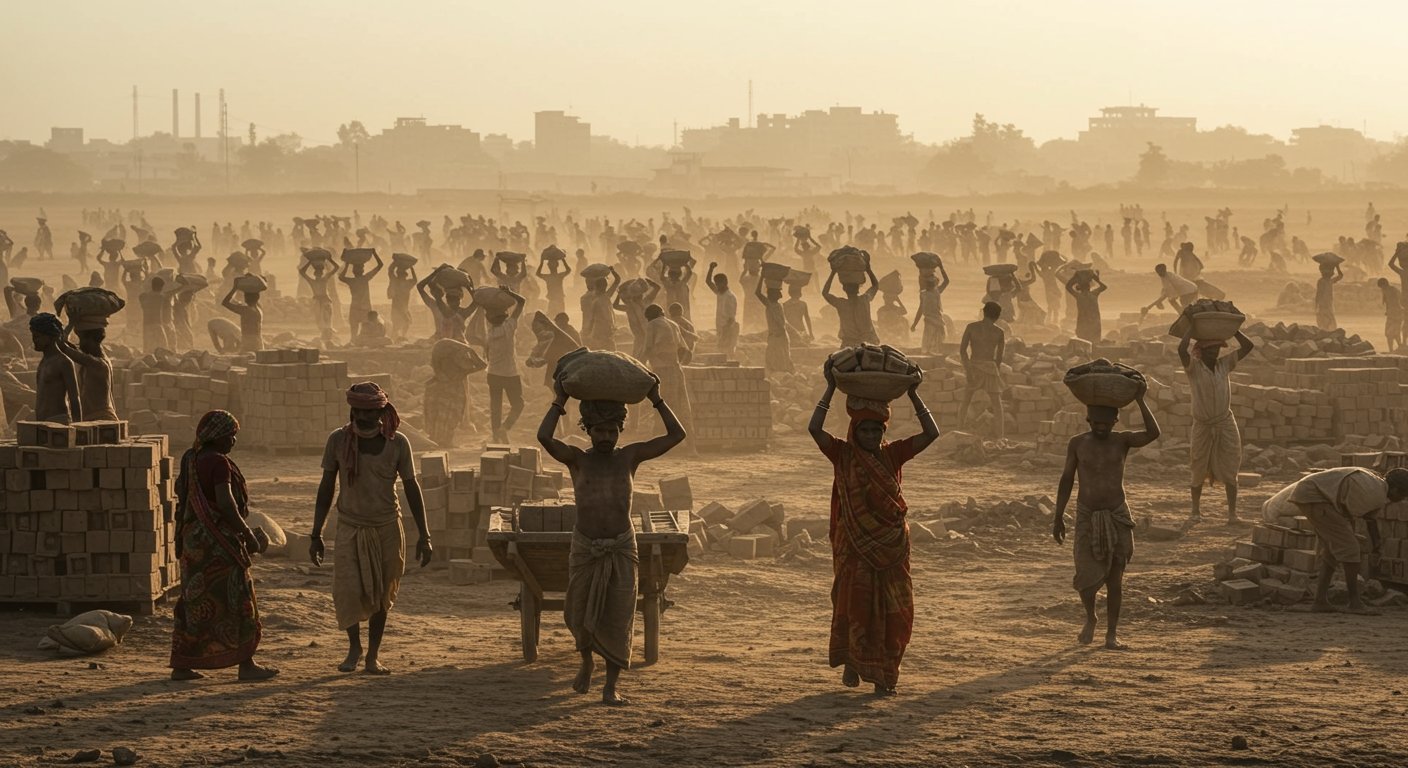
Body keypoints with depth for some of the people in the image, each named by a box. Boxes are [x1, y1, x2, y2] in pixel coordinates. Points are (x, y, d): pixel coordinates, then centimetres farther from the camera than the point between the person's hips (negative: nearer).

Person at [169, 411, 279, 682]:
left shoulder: (191, 460, 11)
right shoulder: (218, 462, -16)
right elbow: (225, 502, -22)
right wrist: (247, 534, -14)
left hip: (194, 538, 9)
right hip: (218, 541, -9)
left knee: (194, 601, 12)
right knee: (235, 600, -2)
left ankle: (180, 665, 12)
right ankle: (246, 664, 1)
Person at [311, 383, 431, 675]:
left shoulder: (397, 443, -6)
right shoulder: (338, 440, -6)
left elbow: (412, 487, 0)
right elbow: (326, 488, 3)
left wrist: (424, 536, -4)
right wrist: (316, 535, 3)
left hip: (387, 528, 0)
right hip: (350, 527, 0)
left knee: (381, 596, 5)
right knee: (348, 590, -14)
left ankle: (372, 658, 18)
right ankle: (354, 647, 9)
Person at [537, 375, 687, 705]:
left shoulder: (630, 456, 4)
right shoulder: (577, 459, 0)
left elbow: (677, 435, 0)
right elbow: (544, 437, -18)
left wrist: (657, 400, 0)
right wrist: (559, 402, -8)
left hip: (622, 548, 0)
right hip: (585, 549, 0)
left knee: (618, 618, -4)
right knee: (580, 616, 9)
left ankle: (611, 686, 3)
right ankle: (586, 663, 40)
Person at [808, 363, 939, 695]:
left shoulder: (892, 454, 4)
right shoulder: (842, 454, -1)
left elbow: (931, 433, -3)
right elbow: (814, 428, -17)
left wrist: (913, 395, -7)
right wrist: (831, 389, -15)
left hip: (891, 546, 2)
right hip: (854, 545, -2)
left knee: (894, 610, 0)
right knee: (855, 604, 1)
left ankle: (883, 674, 9)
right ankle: (852, 662, 21)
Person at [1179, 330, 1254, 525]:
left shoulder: (1225, 364, 3)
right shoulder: (1193, 367, -9)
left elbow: (1247, 346, 1)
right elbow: (1182, 349, -28)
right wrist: (1191, 328, -18)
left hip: (1225, 424, 2)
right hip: (1202, 426, -2)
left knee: (1229, 471, 0)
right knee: (1198, 472, 10)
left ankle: (1232, 512, 5)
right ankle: (1196, 511, 25)